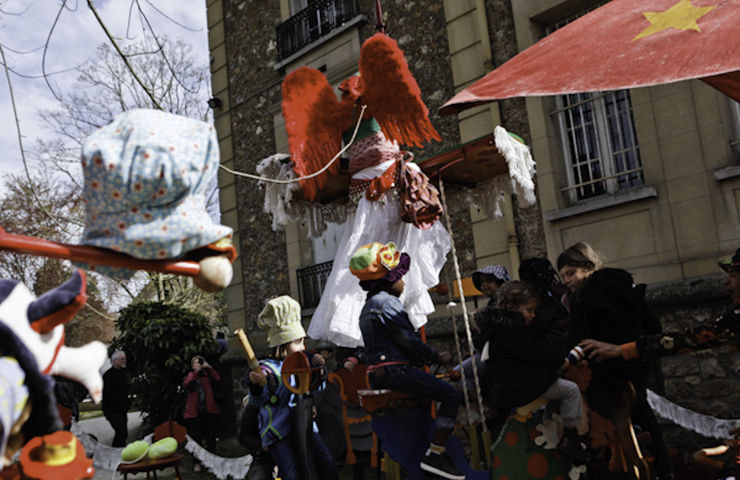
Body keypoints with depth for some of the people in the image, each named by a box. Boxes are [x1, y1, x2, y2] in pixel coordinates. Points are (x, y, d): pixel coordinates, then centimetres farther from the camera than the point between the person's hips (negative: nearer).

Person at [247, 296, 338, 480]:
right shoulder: (268, 369, -9)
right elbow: (258, 400, -22)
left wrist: (317, 368, 3)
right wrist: (256, 385, -45)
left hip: (303, 423, 6)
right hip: (277, 428, -5)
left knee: (327, 464, -8)